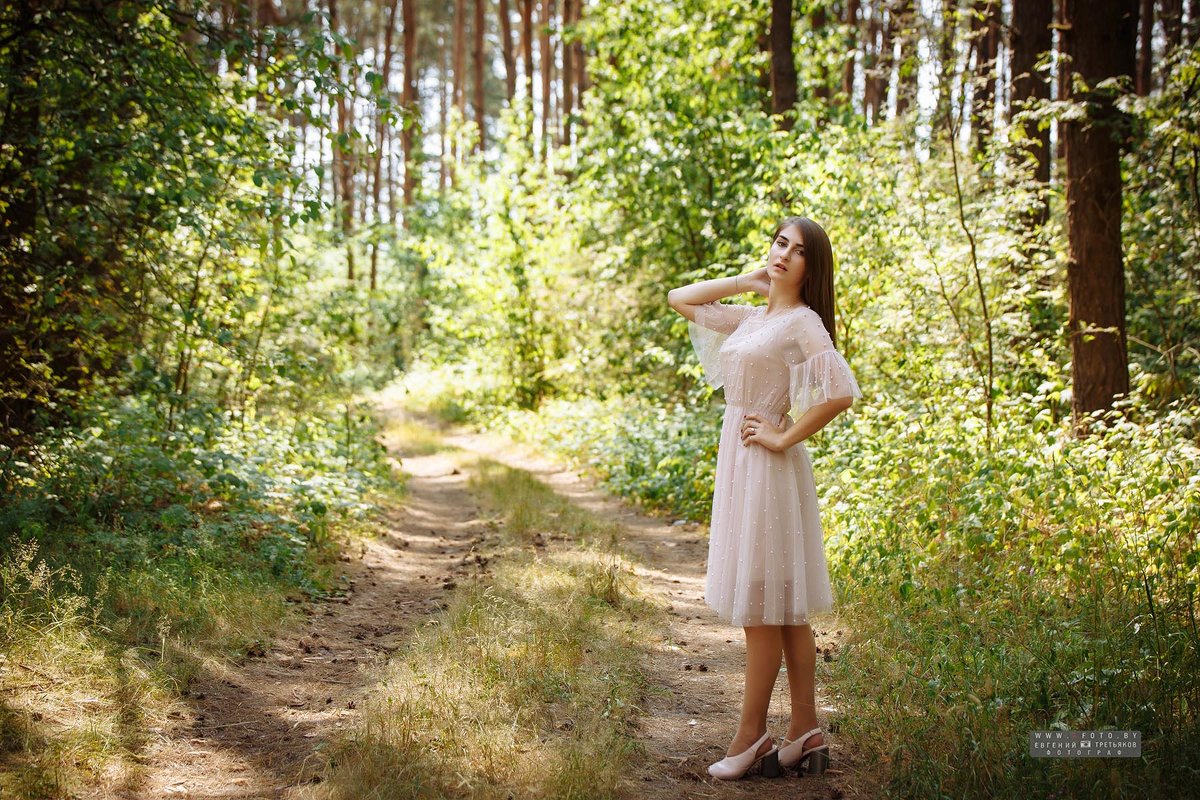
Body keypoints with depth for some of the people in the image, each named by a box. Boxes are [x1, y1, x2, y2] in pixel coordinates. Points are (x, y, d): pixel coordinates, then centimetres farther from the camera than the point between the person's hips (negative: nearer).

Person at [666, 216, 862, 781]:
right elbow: (679, 300, 21)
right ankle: (805, 735, 17)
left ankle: (750, 741, 7)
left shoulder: (803, 322, -10)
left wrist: (785, 438, -15)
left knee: (760, 605, -2)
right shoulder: (750, 318, 13)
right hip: (735, 461, 9)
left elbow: (842, 393, -23)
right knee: (783, 607, 11)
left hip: (766, 465, -9)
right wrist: (746, 282, 12)